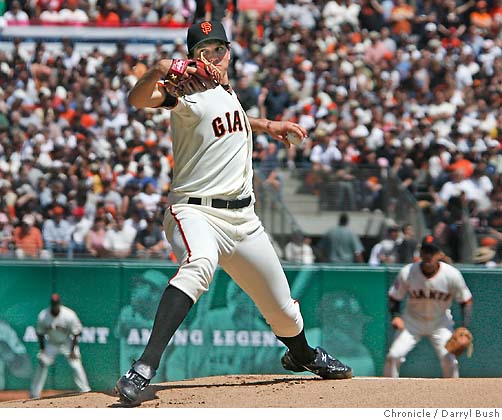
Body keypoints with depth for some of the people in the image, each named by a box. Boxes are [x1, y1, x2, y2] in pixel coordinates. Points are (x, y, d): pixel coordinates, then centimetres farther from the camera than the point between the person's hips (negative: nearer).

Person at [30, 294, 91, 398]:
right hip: (51, 343, 2)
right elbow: (40, 333, -5)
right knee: (42, 365, 0)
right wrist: (42, 350, -7)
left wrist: (73, 350, -16)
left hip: (67, 343, -2)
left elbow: (76, 333, -15)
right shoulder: (43, 316, -21)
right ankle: (34, 394, 11)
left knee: (76, 365, -13)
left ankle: (85, 392, -3)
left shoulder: (69, 315, -27)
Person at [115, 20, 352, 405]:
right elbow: (139, 99, -27)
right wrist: (157, 71, -45)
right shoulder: (190, 93, -8)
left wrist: (265, 125, 31)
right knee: (198, 266, -40)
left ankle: (302, 355, 50)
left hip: (243, 218, 7)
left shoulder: (228, 92, 15)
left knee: (282, 308, 15)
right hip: (196, 212, -7)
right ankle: (145, 367, -48)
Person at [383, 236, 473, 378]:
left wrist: (464, 329, -20)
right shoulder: (407, 273, -20)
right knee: (393, 355, -12)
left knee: (449, 359, -14)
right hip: (412, 320, 1)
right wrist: (396, 316, -24)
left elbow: (466, 301, -9)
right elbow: (394, 297, -5)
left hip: (440, 322, -1)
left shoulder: (452, 275, -22)